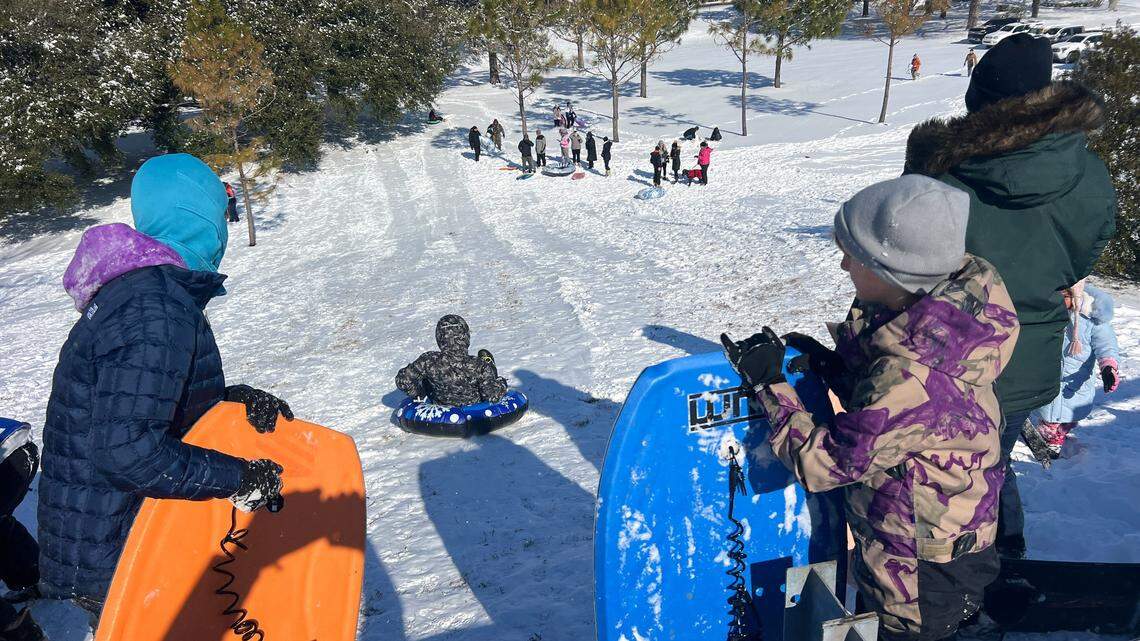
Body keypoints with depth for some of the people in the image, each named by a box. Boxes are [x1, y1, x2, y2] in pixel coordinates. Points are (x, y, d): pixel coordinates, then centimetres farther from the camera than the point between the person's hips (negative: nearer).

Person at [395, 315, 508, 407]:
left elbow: (402, 380, -21)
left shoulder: (429, 361, -29)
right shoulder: (479, 365, -33)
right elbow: (493, 397, -27)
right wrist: (501, 383, -6)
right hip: (475, 406, -1)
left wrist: (419, 393, -3)